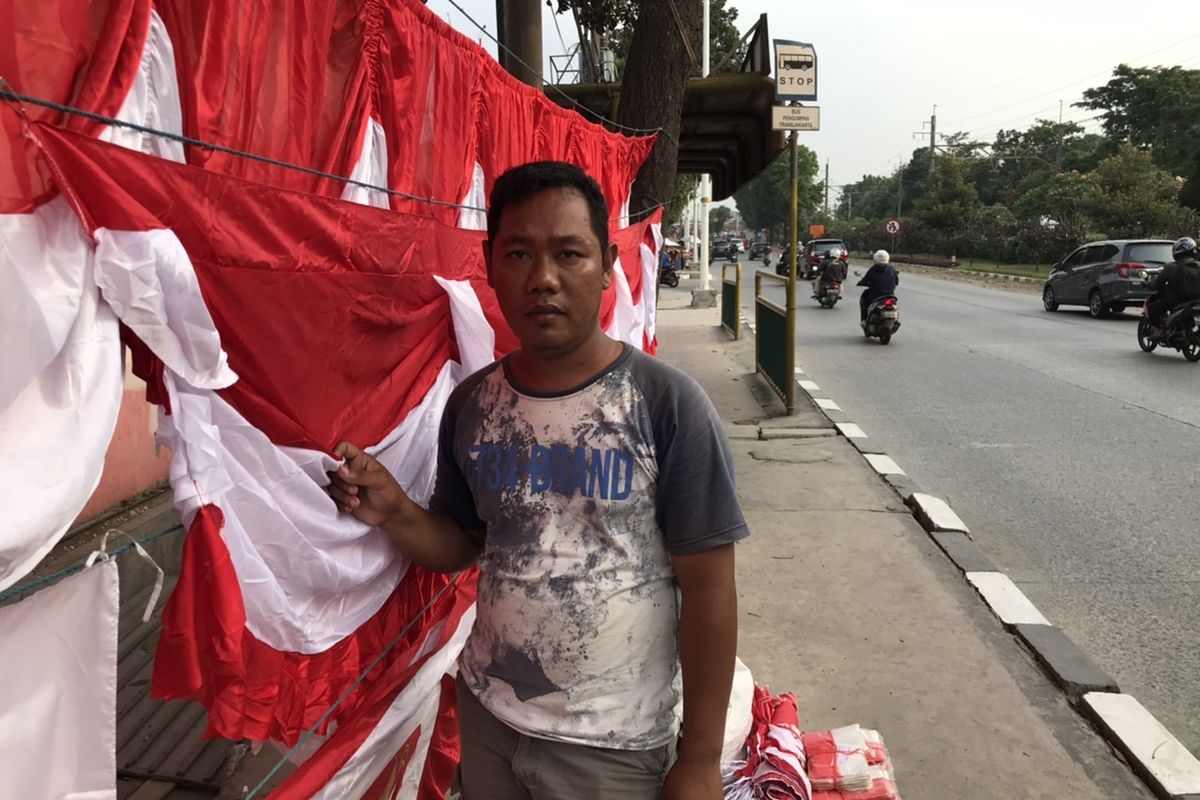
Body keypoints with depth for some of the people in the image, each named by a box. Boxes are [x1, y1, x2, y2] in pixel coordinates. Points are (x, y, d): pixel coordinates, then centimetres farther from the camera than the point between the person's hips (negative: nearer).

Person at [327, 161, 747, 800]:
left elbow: (708, 589, -14)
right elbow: (464, 546, 7)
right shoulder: (471, 404, -4)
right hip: (484, 714, 5)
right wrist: (395, 514, -13)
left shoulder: (668, 405, -18)